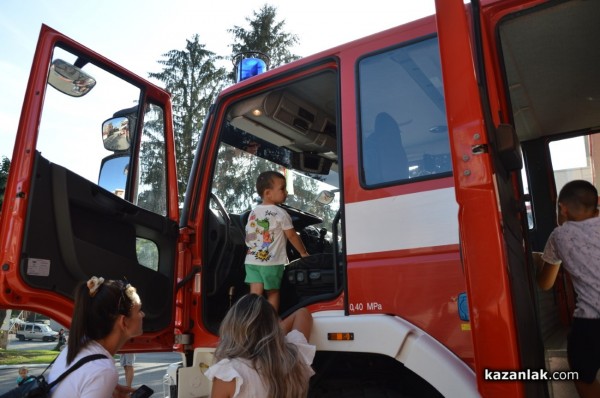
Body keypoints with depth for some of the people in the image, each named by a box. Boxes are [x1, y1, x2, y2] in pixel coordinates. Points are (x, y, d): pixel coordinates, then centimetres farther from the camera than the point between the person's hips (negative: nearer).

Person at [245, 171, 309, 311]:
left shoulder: (253, 212, 9)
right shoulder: (280, 213, -9)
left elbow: (248, 237, 12)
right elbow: (292, 236, -4)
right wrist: (304, 253, 8)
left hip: (252, 260, 5)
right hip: (272, 261, -4)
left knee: (255, 293, 5)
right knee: (273, 293, 11)